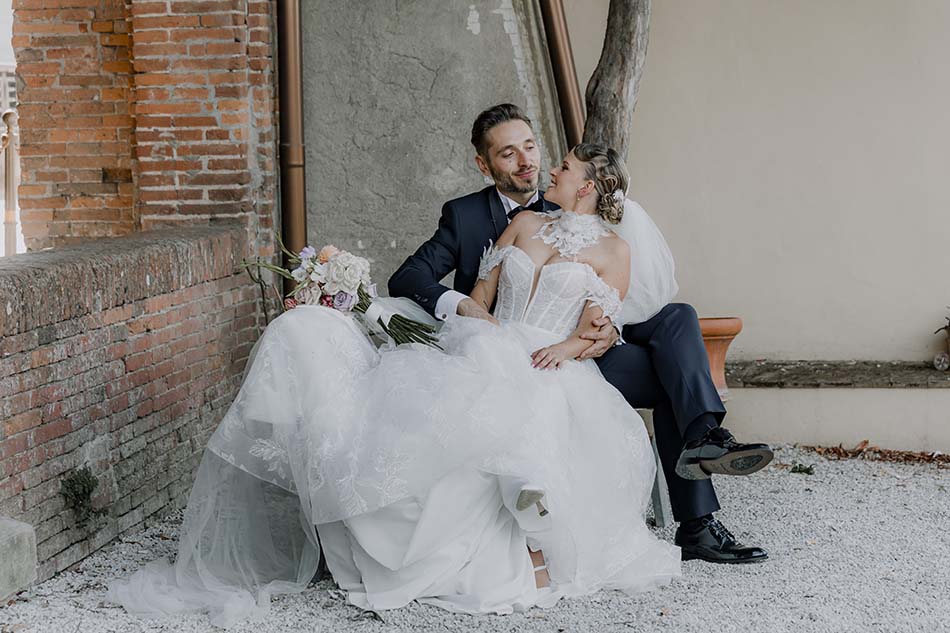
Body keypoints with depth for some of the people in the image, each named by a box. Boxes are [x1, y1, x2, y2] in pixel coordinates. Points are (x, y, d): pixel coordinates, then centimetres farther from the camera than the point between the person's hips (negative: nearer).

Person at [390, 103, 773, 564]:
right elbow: (406, 279, -6)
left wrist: (609, 328, -18)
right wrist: (458, 304, -27)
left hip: (574, 348, 5)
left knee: (677, 317, -21)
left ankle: (702, 437, -40)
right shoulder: (464, 216, 4)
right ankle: (696, 527, -28)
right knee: (674, 381, -24)